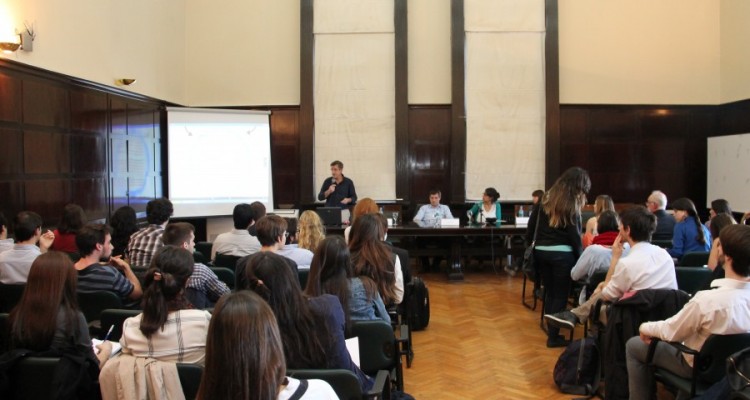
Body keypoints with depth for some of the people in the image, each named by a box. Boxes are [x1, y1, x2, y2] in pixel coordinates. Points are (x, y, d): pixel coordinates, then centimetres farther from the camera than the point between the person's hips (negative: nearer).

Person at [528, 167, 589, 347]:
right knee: (560, 295, 3)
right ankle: (553, 336, 5)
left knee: (550, 292, 15)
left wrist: (530, 245, 19)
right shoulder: (571, 204, -7)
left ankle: (550, 330, 22)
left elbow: (531, 226, 11)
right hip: (561, 254, -5)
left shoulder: (546, 198, 9)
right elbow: (575, 236, -7)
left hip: (541, 251, 5)